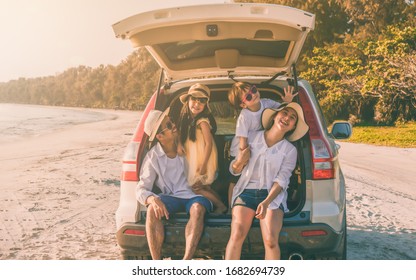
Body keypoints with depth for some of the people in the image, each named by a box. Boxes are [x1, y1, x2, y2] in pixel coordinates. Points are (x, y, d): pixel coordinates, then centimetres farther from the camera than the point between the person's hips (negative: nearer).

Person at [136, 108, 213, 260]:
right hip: (171, 197, 0)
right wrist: (153, 199, -27)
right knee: (152, 210, -31)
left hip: (194, 194, 0)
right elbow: (141, 189, -6)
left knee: (197, 208, -35)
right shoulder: (153, 157, 0)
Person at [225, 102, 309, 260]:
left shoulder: (290, 150, 7)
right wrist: (239, 163, -11)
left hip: (273, 195, 0)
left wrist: (266, 203, -19)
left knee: (271, 240, -24)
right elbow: (234, 170, 13)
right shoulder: (251, 137, 9)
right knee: (237, 235, -24)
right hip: (246, 192, 0)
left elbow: (281, 180, -4)